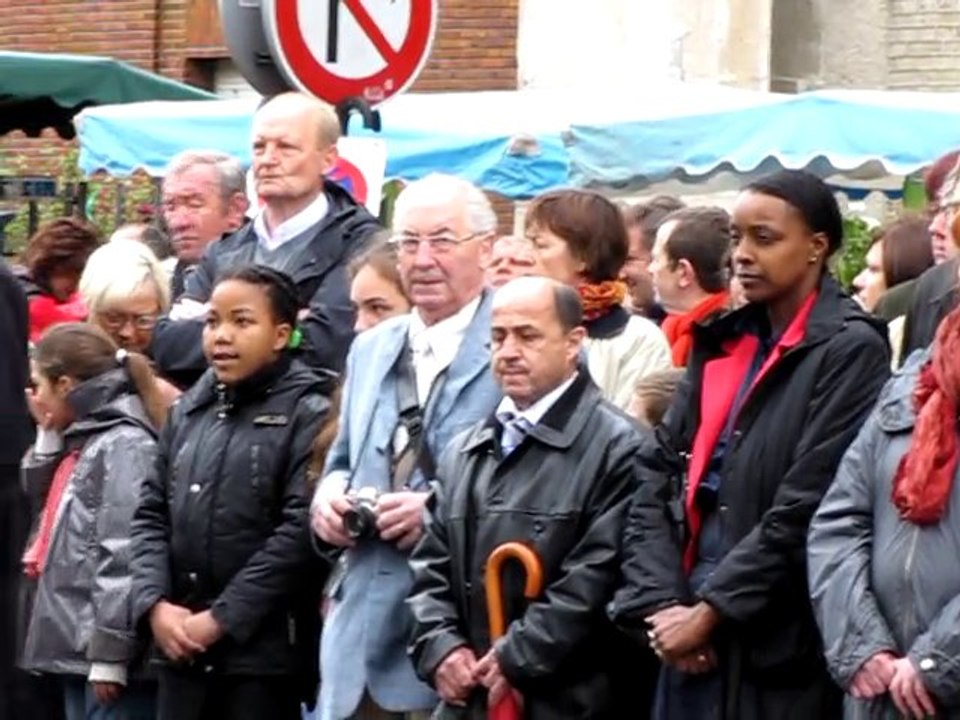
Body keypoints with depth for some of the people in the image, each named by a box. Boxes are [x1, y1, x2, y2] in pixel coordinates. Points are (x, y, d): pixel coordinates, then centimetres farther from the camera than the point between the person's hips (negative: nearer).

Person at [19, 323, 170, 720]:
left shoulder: (125, 446, -14)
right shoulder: (84, 441, 17)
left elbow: (123, 560, -20)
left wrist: (109, 653, -22)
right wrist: (48, 437, 14)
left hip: (107, 655, -11)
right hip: (78, 648, 11)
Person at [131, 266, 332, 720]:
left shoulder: (308, 414, -6)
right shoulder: (189, 411, 13)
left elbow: (300, 531, -14)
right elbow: (151, 514, 13)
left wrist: (222, 618, -14)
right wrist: (154, 603, -3)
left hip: (263, 649, -6)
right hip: (180, 648, 6)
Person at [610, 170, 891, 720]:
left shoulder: (850, 351, -6)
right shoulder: (722, 343, 15)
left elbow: (806, 509, -13)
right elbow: (659, 478, 10)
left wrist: (709, 612, -12)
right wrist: (660, 605, -4)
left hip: (780, 650, -6)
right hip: (689, 642, 6)